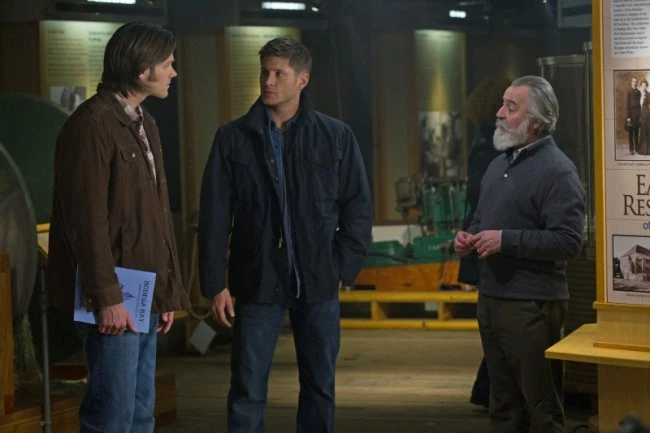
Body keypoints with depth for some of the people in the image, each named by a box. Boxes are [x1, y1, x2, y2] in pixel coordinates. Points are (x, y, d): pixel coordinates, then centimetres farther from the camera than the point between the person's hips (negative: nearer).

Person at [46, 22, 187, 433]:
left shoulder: (146, 125, 16)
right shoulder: (93, 124, -13)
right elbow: (87, 218, -18)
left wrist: (170, 290, 16)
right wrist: (107, 297, -19)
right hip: (115, 298, -9)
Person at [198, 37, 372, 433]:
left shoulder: (336, 136, 1)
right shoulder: (234, 138, 0)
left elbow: (358, 206, 5)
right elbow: (215, 216, -1)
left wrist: (346, 266, -3)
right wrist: (215, 283, -6)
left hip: (318, 283, 1)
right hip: (257, 283, -1)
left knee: (320, 388, 10)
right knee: (247, 392, 0)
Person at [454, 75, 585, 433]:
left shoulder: (557, 171, -13)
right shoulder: (498, 165, 15)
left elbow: (568, 241, -21)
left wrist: (507, 241, -21)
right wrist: (468, 237, 6)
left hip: (531, 305, -9)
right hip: (491, 297, 9)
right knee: (503, 402, 16)